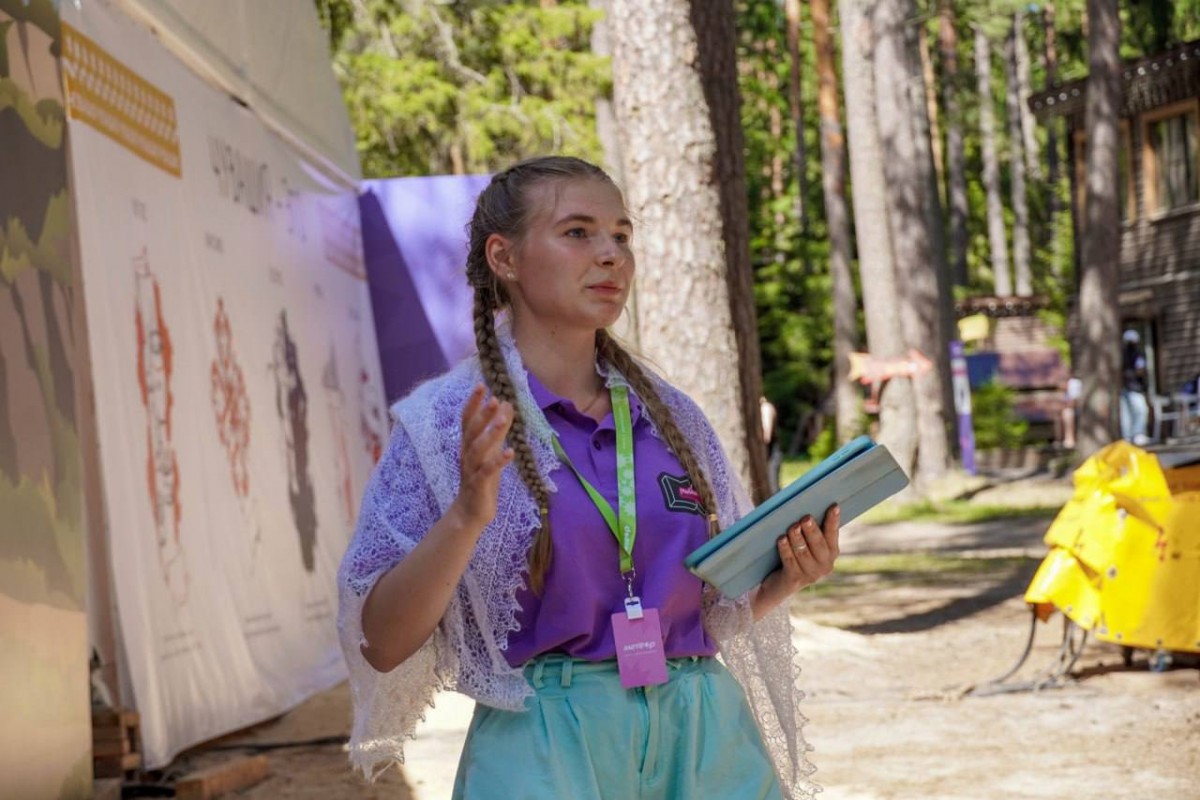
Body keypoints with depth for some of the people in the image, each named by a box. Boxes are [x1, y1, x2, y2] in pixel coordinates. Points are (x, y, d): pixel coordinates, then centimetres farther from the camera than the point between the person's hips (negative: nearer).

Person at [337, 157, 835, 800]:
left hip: (704, 740, 4)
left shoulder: (673, 418, 9)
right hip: (547, 747, -4)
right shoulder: (448, 424, -4)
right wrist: (466, 514, -23)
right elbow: (381, 646, -9)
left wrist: (785, 579, -3)